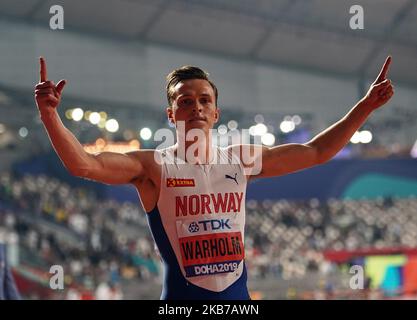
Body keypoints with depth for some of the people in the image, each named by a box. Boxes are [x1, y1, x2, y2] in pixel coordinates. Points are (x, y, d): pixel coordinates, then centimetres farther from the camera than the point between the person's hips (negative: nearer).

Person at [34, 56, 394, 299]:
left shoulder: (240, 159, 9)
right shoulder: (154, 166, -4)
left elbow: (316, 152, 17)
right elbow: (84, 164, -17)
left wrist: (365, 106, 12)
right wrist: (50, 115, -32)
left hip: (238, 298, 4)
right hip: (181, 301, -4)